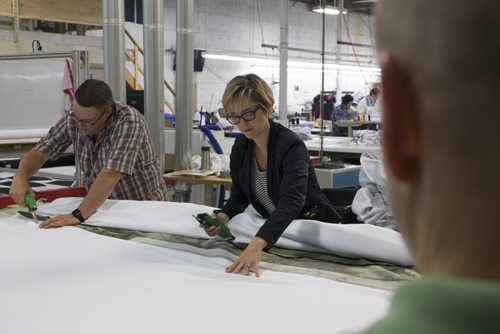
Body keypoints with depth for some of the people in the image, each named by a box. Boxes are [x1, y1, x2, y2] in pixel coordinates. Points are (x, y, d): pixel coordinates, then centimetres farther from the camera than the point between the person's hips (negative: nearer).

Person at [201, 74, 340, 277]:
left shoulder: (291, 146, -26)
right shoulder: (240, 146, -5)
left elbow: (292, 201, -41)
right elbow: (239, 196, 4)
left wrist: (257, 244, -55)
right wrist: (224, 216, -19)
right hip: (275, 232, 5)